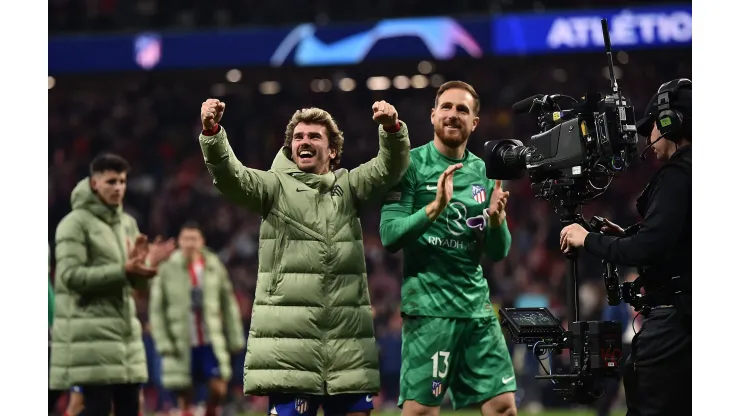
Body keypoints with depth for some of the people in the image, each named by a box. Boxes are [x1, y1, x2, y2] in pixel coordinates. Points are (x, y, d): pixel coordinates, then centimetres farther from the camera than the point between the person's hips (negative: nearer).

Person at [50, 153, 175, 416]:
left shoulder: (128, 223, 15)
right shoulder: (75, 223, -6)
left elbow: (137, 282, 15)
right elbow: (71, 275, -17)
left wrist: (146, 265, -9)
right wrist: (122, 270, -23)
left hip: (124, 327, 7)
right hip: (89, 331, -7)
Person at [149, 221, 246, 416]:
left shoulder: (215, 267, 3)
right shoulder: (167, 271, -3)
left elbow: (229, 305, 9)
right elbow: (156, 310, -2)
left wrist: (235, 339, 7)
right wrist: (163, 342, -8)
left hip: (211, 342, 1)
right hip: (182, 345, -1)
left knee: (218, 388, -10)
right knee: (184, 394, 3)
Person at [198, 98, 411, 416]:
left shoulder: (349, 188, 13)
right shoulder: (276, 187, 7)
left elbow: (390, 168, -1)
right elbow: (230, 176, -9)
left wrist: (392, 129, -23)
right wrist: (212, 133, -28)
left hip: (347, 336, 3)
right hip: (289, 335, -3)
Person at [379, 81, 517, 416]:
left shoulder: (484, 173, 12)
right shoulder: (411, 165, -3)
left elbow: (498, 253, 11)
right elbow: (390, 236, -12)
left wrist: (496, 220, -10)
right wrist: (434, 208, -25)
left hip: (477, 304, 5)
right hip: (428, 303, -5)